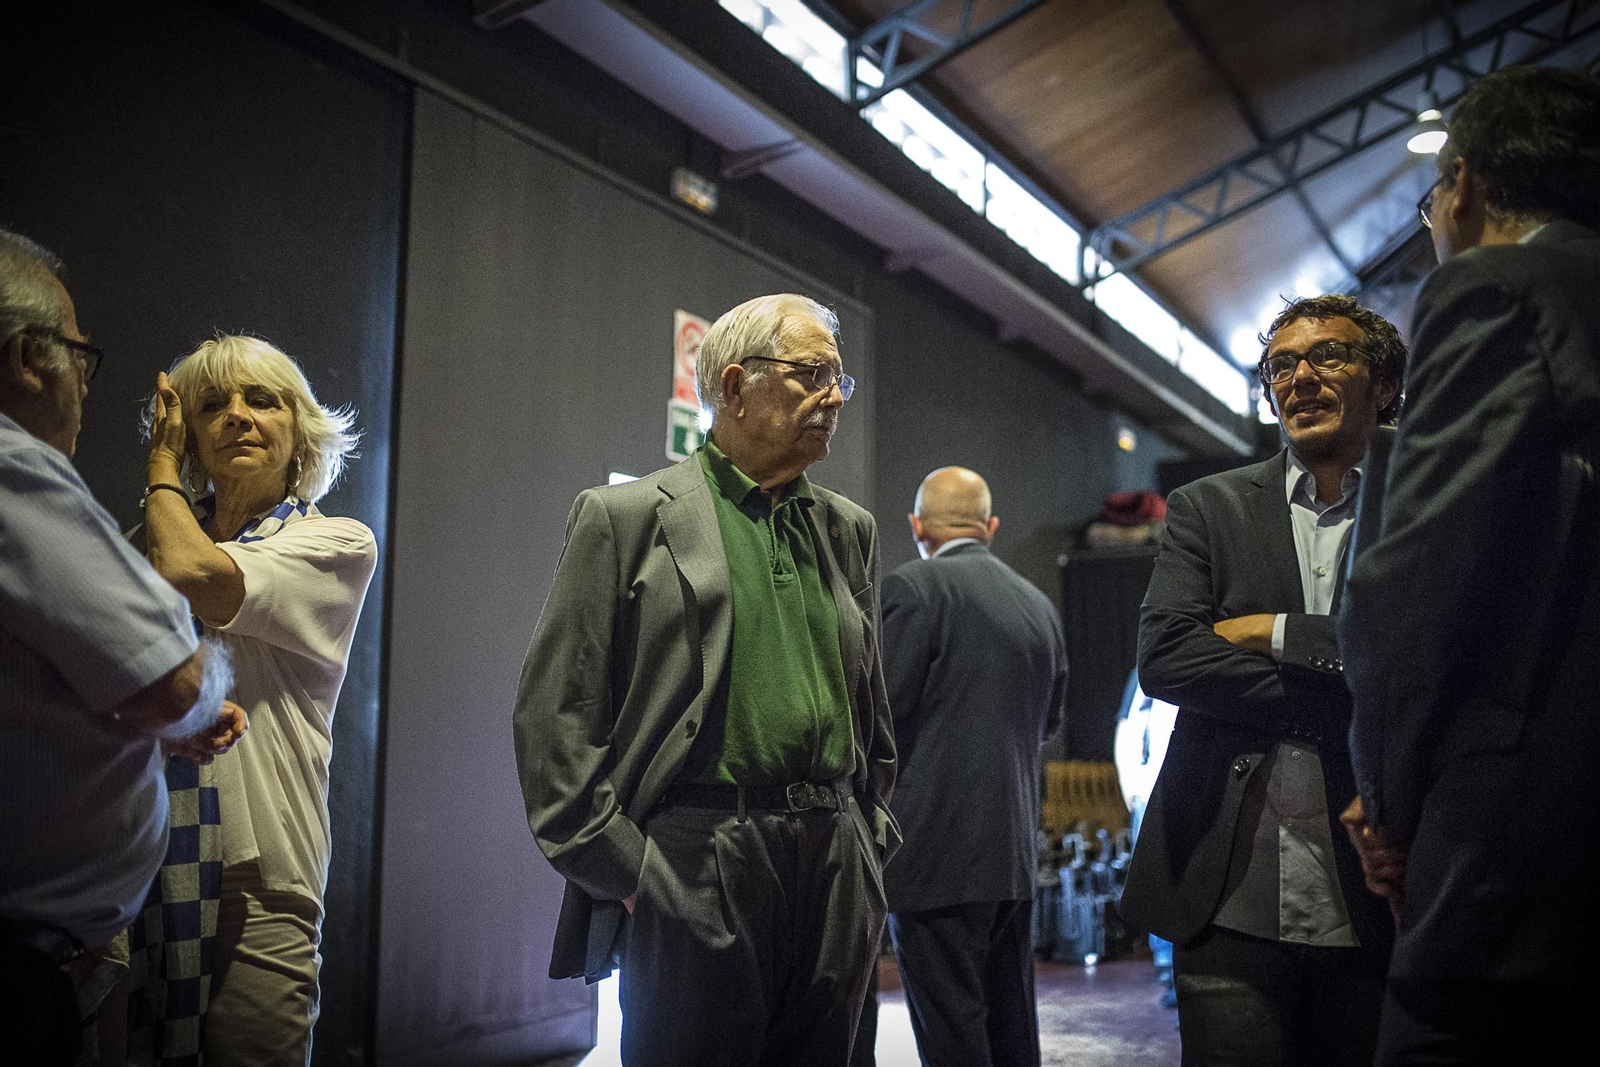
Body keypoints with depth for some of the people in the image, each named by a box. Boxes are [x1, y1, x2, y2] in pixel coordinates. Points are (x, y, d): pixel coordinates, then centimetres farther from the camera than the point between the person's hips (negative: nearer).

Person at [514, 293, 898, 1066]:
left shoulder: (850, 530, 15)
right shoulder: (625, 518, -2)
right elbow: (555, 711, -5)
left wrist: (872, 834, 14)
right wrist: (616, 863, -9)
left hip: (837, 875, 5)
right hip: (695, 877, -5)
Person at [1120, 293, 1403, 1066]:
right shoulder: (1208, 508, 8)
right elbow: (1164, 657, -7)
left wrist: (1279, 633, -10)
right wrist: (1346, 708, -11)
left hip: (1377, 905, 0)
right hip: (1231, 897, 0)